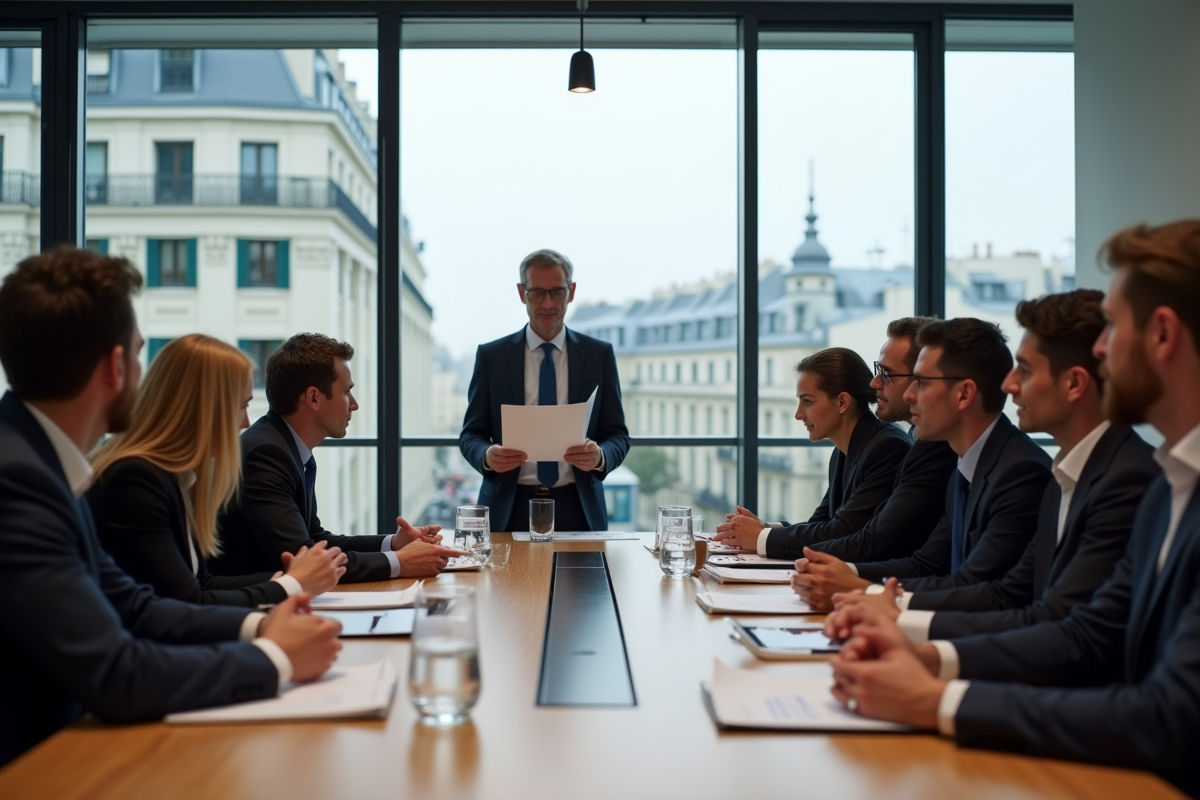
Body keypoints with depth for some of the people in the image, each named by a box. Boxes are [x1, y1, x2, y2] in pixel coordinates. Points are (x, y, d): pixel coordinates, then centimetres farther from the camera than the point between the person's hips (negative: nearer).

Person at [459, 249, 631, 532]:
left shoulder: (599, 354, 3)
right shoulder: (491, 356, 2)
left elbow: (618, 435, 3)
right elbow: (471, 434, 4)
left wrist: (600, 457, -19)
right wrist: (487, 456, -19)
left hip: (577, 509, 1)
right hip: (510, 509, 0)